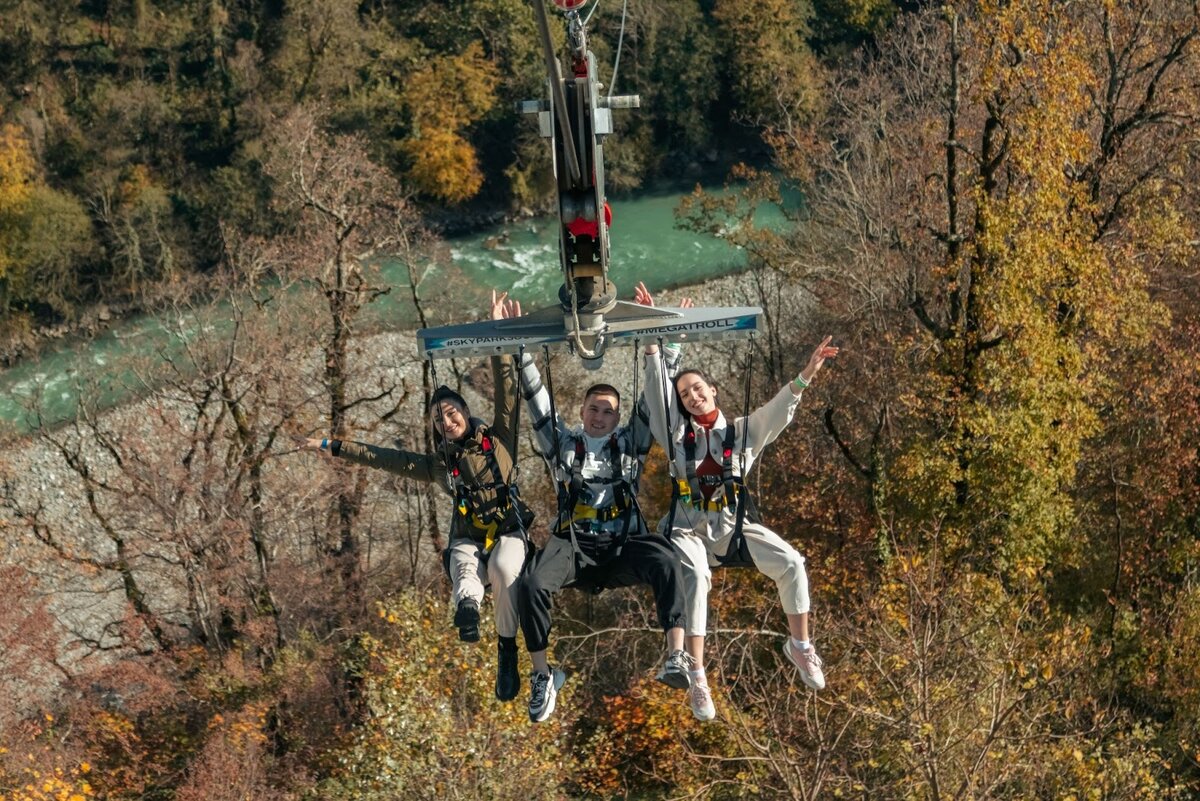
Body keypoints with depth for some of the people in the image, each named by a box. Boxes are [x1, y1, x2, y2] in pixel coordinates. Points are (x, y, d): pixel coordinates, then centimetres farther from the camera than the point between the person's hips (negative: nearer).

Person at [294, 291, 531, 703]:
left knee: (503, 569, -35)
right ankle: (468, 606, -66)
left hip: (509, 533, -2)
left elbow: (507, 391, -1)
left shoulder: (498, 440, 8)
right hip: (468, 540, 2)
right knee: (465, 567, -34)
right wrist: (331, 447, 13)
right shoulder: (438, 464, 15)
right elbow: (384, 457, 16)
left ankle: (507, 651, -28)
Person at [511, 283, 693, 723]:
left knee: (665, 561, -35)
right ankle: (542, 676, -15)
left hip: (622, 546, 0)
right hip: (574, 546, 0)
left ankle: (677, 657, -42)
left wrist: (653, 337, 3)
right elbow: (536, 399, 13)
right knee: (531, 585, -31)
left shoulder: (630, 442, 17)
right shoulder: (562, 443, 18)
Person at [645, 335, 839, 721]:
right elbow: (657, 387, -1)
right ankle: (697, 677, -31)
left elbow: (779, 409, -4)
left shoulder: (742, 430, 8)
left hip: (735, 525, 2)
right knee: (695, 576, -33)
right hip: (689, 528, -2)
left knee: (790, 563, -18)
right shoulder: (677, 431, 6)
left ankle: (800, 646, 2)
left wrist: (806, 375, -18)